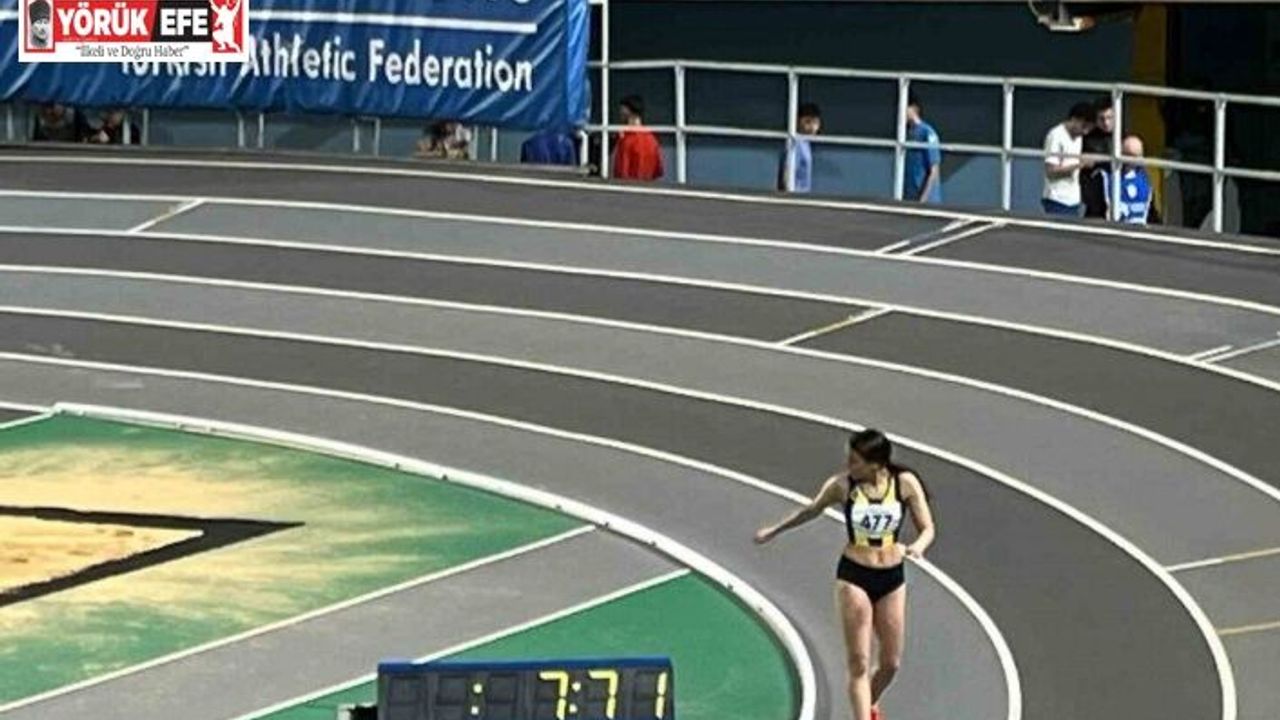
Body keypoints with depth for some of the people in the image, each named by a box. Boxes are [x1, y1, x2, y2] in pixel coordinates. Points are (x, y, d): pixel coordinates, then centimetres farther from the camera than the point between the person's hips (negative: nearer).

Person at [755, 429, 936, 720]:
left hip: (892, 579, 2)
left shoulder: (906, 483, -9)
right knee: (859, 664, -6)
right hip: (853, 577, -2)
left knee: (891, 663, 11)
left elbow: (927, 528, -2)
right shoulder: (842, 485, -11)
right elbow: (811, 510, 9)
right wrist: (774, 531, 22)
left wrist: (918, 546, -25)